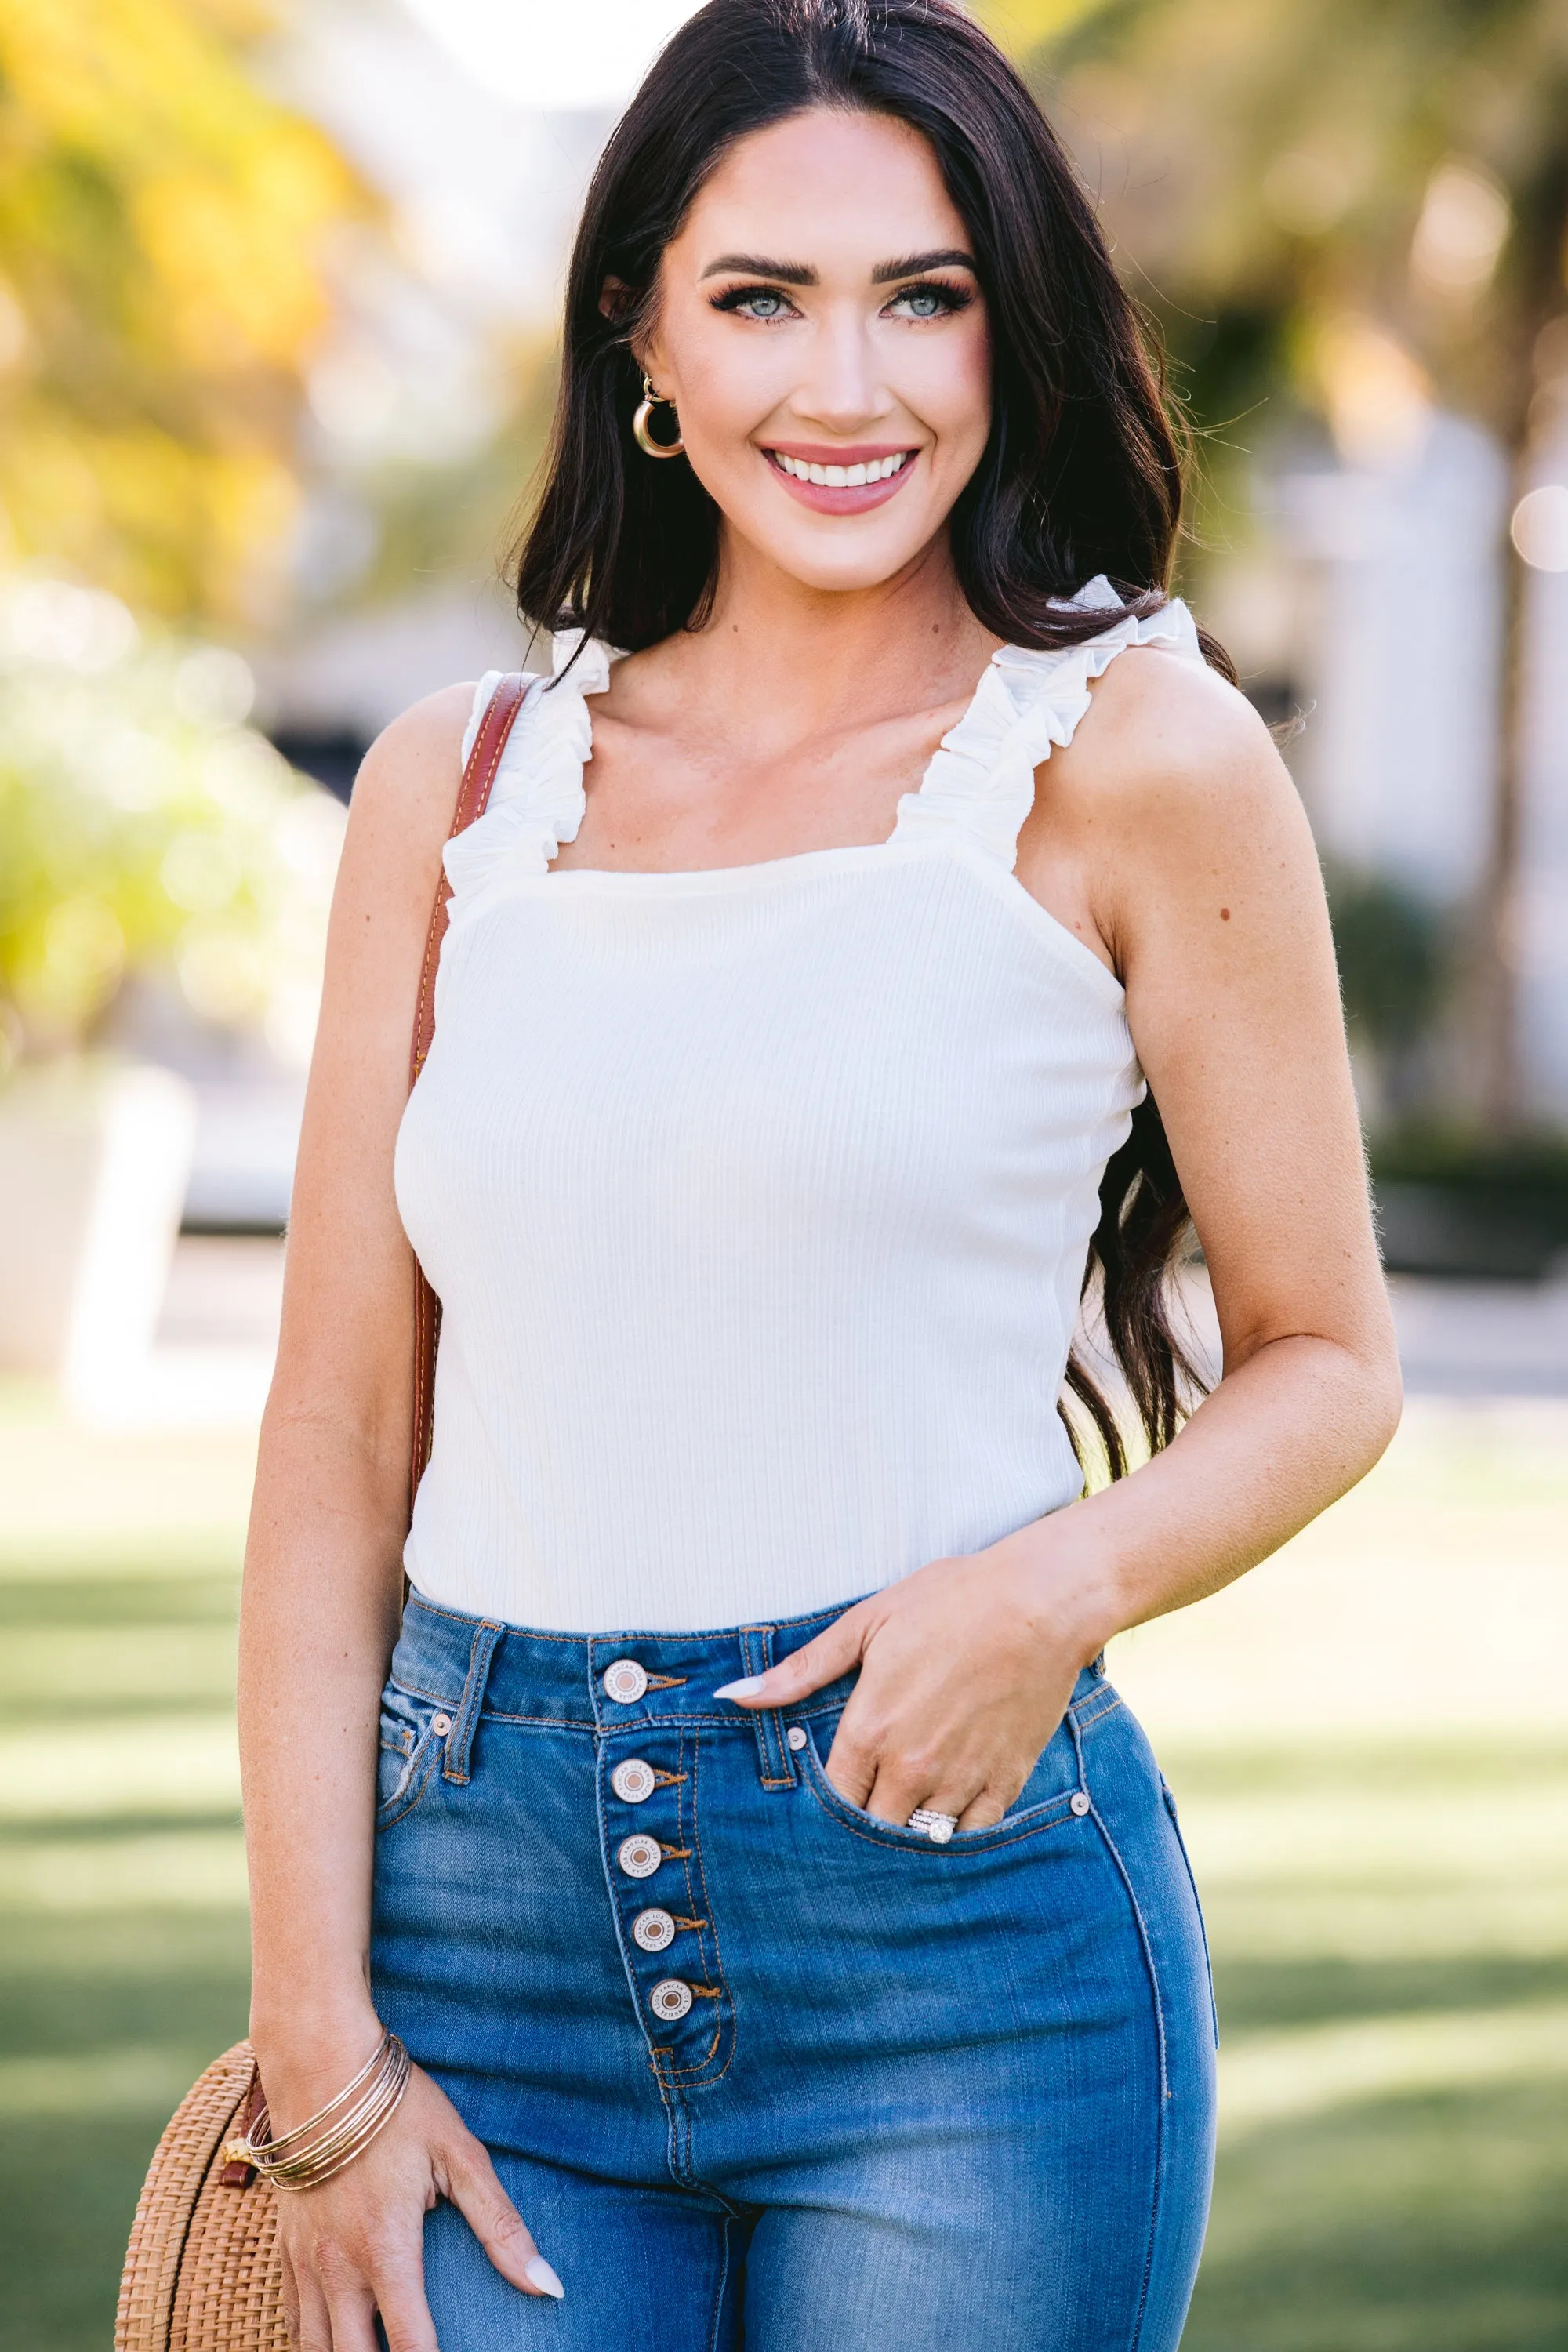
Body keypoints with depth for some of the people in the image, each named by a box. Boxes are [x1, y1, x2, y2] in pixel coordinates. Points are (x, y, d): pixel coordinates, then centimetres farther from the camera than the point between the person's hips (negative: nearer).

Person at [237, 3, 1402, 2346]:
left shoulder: (1129, 759, -1)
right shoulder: (462, 788, 8)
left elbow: (1326, 1360, 5)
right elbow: (341, 1430, 7)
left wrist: (1070, 1579, -16)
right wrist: (320, 2048, 1)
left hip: (954, 1910, -2)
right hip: (485, 1897, 2)